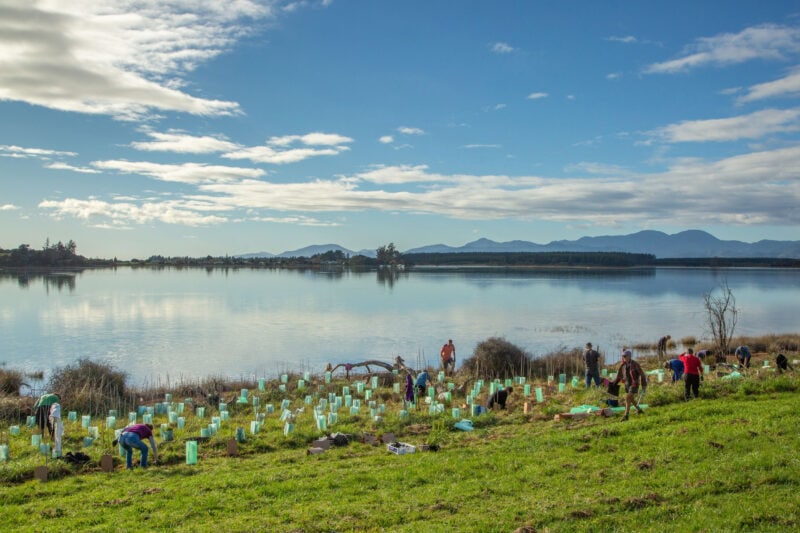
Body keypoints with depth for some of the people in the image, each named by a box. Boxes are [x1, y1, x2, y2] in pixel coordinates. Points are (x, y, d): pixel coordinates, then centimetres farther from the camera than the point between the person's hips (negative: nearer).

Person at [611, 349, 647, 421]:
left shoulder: (635, 365, -16)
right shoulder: (623, 365, 0)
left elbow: (642, 375, -9)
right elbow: (619, 376, 8)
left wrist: (644, 386, -7)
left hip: (634, 385, -7)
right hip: (627, 384, 7)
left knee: (627, 398, -17)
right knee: (631, 399, 20)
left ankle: (626, 415, -11)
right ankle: (639, 409, 45)